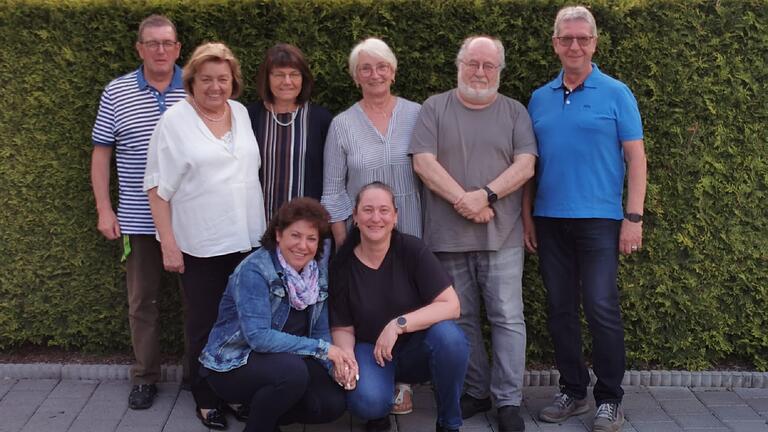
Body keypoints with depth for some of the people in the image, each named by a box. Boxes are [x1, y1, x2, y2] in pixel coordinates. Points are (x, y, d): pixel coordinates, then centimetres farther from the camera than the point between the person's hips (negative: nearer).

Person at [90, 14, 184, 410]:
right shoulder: (117, 93, 1)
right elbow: (101, 153, 5)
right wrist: (104, 209, 0)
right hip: (138, 219, 1)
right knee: (141, 300, 9)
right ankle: (144, 377, 23)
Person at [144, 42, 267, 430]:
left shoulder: (242, 114, 7)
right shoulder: (174, 121, -8)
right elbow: (159, 187, -8)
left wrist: (262, 226, 14)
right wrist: (168, 244, -12)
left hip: (247, 240, 4)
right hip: (200, 245, -4)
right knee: (204, 324, 6)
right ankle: (207, 399, 21)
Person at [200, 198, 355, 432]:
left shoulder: (318, 273, 2)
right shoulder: (254, 270, -20)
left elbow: (321, 330, 1)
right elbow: (258, 336, -29)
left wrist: (337, 363, -20)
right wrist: (322, 348, -30)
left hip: (286, 360, 7)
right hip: (233, 364, -6)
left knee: (333, 402, -16)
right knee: (292, 371, -34)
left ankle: (261, 409, 10)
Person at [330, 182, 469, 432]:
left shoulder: (412, 250, -12)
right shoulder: (342, 265, -7)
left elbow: (451, 305, -18)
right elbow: (342, 327, 0)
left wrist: (398, 324, -27)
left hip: (416, 349, 1)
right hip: (370, 350, 0)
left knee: (448, 335, -33)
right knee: (366, 402, -33)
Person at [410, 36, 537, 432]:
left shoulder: (515, 112, 8)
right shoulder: (435, 108, 6)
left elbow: (525, 165, -3)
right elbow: (423, 162, -5)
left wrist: (485, 195, -16)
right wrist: (463, 200, -14)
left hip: (501, 235, 0)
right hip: (448, 235, 1)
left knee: (507, 319, -1)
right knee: (461, 319, 9)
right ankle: (476, 392, 22)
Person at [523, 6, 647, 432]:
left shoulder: (616, 94, 0)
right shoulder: (539, 99, 11)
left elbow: (635, 158, -2)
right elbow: (530, 162, 13)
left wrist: (634, 217, -9)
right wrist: (527, 215, 8)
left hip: (598, 219, -4)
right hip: (549, 220, 4)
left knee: (601, 308, -5)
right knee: (560, 309, 8)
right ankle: (572, 391, 21)